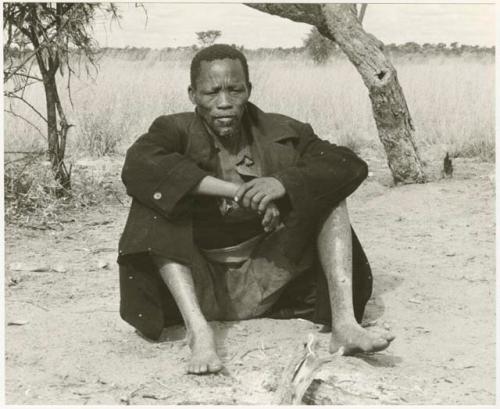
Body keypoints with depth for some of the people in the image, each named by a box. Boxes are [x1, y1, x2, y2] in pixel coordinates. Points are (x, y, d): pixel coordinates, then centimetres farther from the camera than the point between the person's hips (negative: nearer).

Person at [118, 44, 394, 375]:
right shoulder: (177, 131, -4)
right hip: (199, 283, -2)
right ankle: (198, 331, -38)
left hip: (265, 281, 2)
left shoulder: (281, 133, 3)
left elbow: (351, 166, -8)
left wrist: (284, 183, -27)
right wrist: (237, 192, -33)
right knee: (156, 202, -23)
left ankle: (344, 324, -25)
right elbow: (138, 165, -27)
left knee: (328, 193, -9)